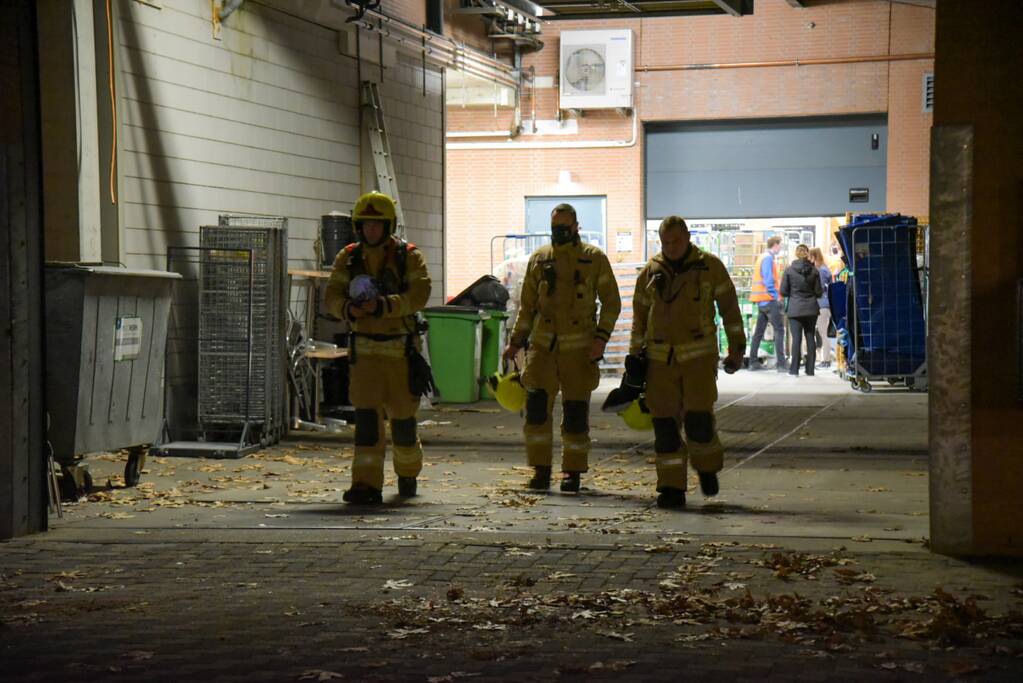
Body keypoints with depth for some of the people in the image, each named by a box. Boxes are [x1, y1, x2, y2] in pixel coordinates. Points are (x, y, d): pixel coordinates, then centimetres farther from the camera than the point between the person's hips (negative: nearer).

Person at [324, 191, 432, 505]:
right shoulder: (348, 258, 6)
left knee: (402, 413, 9)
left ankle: (408, 473, 33)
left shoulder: (409, 256, -3)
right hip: (364, 347, 1)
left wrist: (383, 306, -29)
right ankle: (366, 485, -12)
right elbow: (332, 294, 2)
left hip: (401, 348, -1)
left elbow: (419, 294, -16)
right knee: (366, 414, -10)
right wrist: (348, 309, -21)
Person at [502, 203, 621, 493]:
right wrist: (515, 342, 11)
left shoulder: (595, 259, 2)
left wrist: (601, 338, -8)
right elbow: (527, 305, 15)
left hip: (579, 347, -2)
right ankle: (541, 469, 3)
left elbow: (611, 302, 4)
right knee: (536, 405, -7)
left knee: (576, 410, 2)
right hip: (543, 344, 2)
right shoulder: (538, 259, 9)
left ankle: (573, 471, 13)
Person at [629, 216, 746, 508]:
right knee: (664, 422, 0)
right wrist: (634, 355, 11)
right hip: (660, 358, 2)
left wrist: (737, 347, 5)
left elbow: (729, 308, 7)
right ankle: (671, 487, 7)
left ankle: (707, 468, 19)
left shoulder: (710, 266, 2)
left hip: (699, 355, -2)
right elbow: (640, 316, 15)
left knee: (698, 416, -10)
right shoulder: (650, 272, 7)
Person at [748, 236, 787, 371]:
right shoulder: (768, 258, -11)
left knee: (759, 331, 11)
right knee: (779, 330, -10)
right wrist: (776, 296, -14)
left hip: (762, 301, 10)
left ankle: (753, 361, 13)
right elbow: (768, 280, -18)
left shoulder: (764, 257, 18)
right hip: (769, 299, -10)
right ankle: (781, 363, -15)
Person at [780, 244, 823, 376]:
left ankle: (794, 369, -2)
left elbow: (783, 291, -4)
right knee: (810, 337, 7)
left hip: (795, 308, -2)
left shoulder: (789, 270, -6)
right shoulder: (814, 270, -3)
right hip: (811, 308, 2)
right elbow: (818, 292, -1)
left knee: (796, 338, 0)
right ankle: (810, 369, 8)